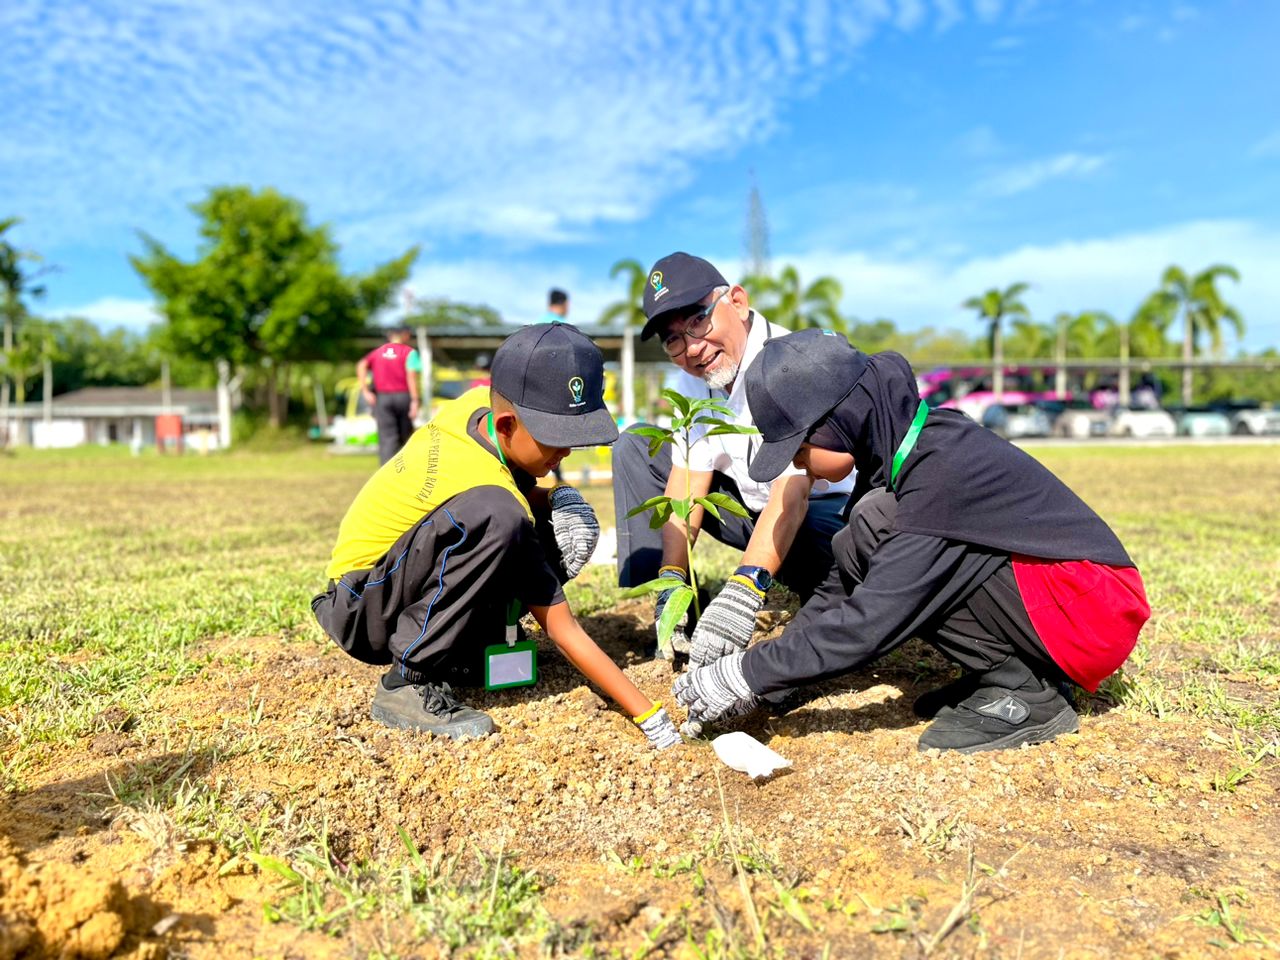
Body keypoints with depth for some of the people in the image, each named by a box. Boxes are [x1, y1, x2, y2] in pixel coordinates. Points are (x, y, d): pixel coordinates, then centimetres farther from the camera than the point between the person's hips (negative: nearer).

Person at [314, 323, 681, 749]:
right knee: (495, 517, -37)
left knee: (559, 518, -6)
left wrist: (545, 498, -10)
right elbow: (563, 630, -27)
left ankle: (462, 653, 0)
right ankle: (408, 683, -24)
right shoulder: (483, 482, -31)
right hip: (361, 613, -9)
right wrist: (648, 715, -25)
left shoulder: (479, 401, -11)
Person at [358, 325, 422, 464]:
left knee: (387, 438, -2)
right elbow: (411, 377, -9)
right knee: (405, 436, 10)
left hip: (381, 397, 2)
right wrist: (414, 401, -12)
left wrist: (365, 390, -7)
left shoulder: (377, 352, 14)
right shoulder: (409, 352, 2)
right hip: (402, 396, -2)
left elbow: (361, 365, -3)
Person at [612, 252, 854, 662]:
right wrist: (671, 579, -22)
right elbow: (687, 480, -9)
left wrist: (743, 591, -50)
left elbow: (792, 493, -38)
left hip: (822, 509, -6)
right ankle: (653, 615, -5)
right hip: (749, 503, 7)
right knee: (634, 448, -1)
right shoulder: (692, 380, -4)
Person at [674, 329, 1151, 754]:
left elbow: (867, 625, -29)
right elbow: (845, 582, 7)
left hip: (1091, 611, -9)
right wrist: (773, 670, 0)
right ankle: (1001, 671, 4)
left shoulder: (940, 471, -27)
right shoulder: (894, 449, 0)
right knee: (858, 555, -2)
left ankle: (1024, 696, -12)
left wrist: (747, 676, -21)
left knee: (879, 525, -22)